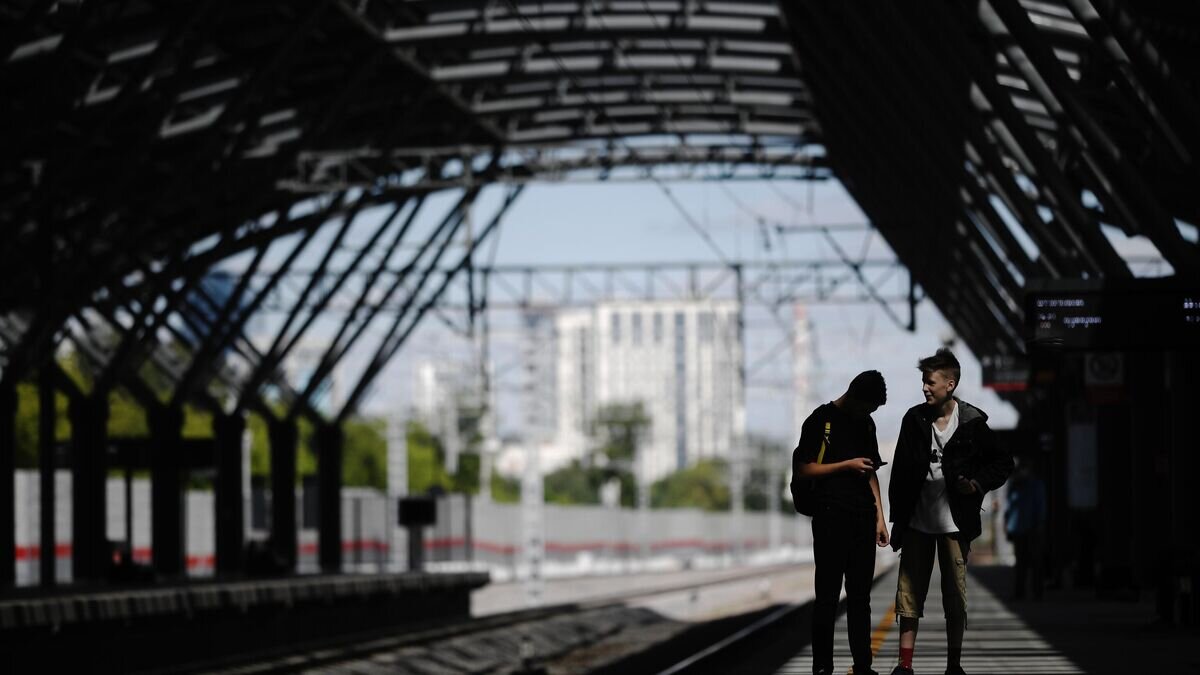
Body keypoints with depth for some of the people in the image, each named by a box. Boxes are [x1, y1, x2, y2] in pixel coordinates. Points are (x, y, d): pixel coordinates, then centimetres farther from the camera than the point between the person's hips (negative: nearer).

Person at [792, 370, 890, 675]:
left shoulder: (866, 424, 16)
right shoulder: (821, 420, -3)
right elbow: (803, 469, -6)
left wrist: (879, 517, 14)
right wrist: (847, 465, -10)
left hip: (863, 518, 6)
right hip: (831, 517, -6)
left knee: (860, 596, 5)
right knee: (828, 595, -4)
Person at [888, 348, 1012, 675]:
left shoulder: (972, 422, -4)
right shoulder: (914, 419, 3)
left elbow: (1003, 463, 6)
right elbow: (900, 473, 7)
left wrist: (977, 484, -12)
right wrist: (897, 520, 5)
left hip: (954, 524, -2)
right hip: (917, 522, 2)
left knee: (955, 598, 4)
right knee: (909, 595, 0)